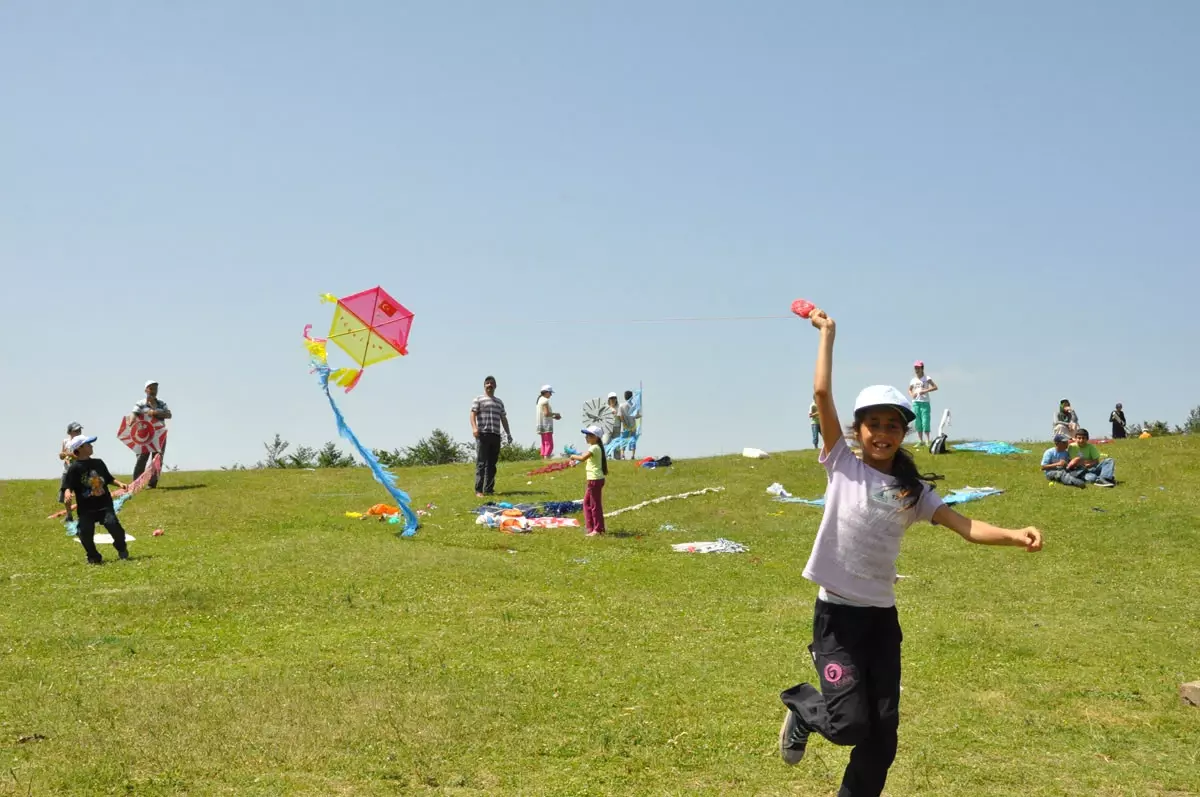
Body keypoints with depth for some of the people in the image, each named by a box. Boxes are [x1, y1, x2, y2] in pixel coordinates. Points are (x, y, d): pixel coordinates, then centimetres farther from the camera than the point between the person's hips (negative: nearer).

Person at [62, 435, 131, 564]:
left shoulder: (98, 463, 12)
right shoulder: (74, 468, -4)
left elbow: (109, 479, 23)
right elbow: (69, 486, -7)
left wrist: (119, 484, 7)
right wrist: (68, 494, -28)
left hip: (104, 505, 2)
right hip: (86, 509, -2)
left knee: (112, 523, -20)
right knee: (86, 533, -10)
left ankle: (122, 549, 4)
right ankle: (93, 557, 15)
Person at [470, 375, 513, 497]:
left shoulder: (499, 402, 23)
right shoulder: (479, 399, 6)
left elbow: (503, 418, 24)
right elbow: (473, 414, -6)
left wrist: (508, 433, 17)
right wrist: (474, 427, -23)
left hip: (496, 436, 6)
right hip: (483, 434, -6)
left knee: (492, 464, 6)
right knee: (481, 463, -10)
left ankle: (488, 489, 10)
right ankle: (478, 490, -13)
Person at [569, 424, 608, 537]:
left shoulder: (594, 448, -18)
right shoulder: (595, 447, 14)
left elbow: (582, 458, -30)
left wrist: (574, 456, -14)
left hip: (595, 479, -10)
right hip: (594, 479, 10)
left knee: (595, 504, -5)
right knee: (587, 502, 17)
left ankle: (598, 530, -1)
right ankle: (590, 526, 22)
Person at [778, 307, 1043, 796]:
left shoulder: (912, 492, 6)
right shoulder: (842, 466, -2)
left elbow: (966, 528, -4)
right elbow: (822, 393, -8)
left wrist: (1013, 536, -22)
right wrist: (827, 334, -3)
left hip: (882, 616, 4)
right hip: (837, 613, -4)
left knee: (882, 734, 4)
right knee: (850, 725, -10)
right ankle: (803, 708, 22)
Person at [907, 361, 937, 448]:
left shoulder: (926, 379, -1)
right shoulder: (913, 380, 13)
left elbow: (935, 387, -8)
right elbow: (909, 390, 25)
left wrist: (925, 391, -18)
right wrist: (911, 394, 3)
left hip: (925, 402, -5)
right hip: (915, 402, 5)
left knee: (925, 422, -10)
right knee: (918, 422, 5)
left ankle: (928, 440, -5)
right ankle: (920, 441, 11)